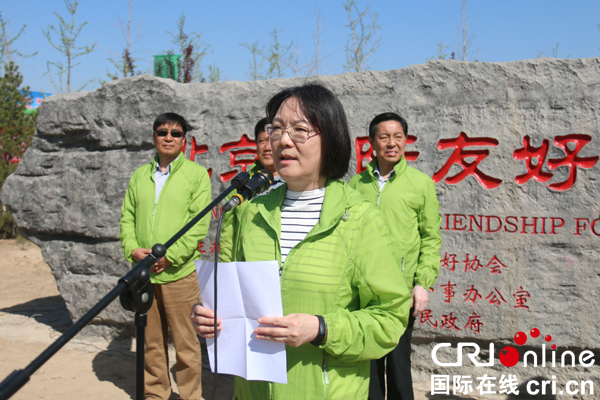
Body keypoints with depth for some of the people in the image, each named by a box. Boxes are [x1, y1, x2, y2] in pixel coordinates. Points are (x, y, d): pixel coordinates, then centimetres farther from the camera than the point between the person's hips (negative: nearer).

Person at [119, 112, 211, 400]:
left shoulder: (196, 174, 1)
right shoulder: (140, 175, 15)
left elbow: (200, 223, -6)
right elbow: (127, 217, 14)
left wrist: (169, 256, -13)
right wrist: (132, 248, -4)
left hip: (180, 272, -4)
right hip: (143, 272, 4)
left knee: (186, 343, 1)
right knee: (151, 341, 13)